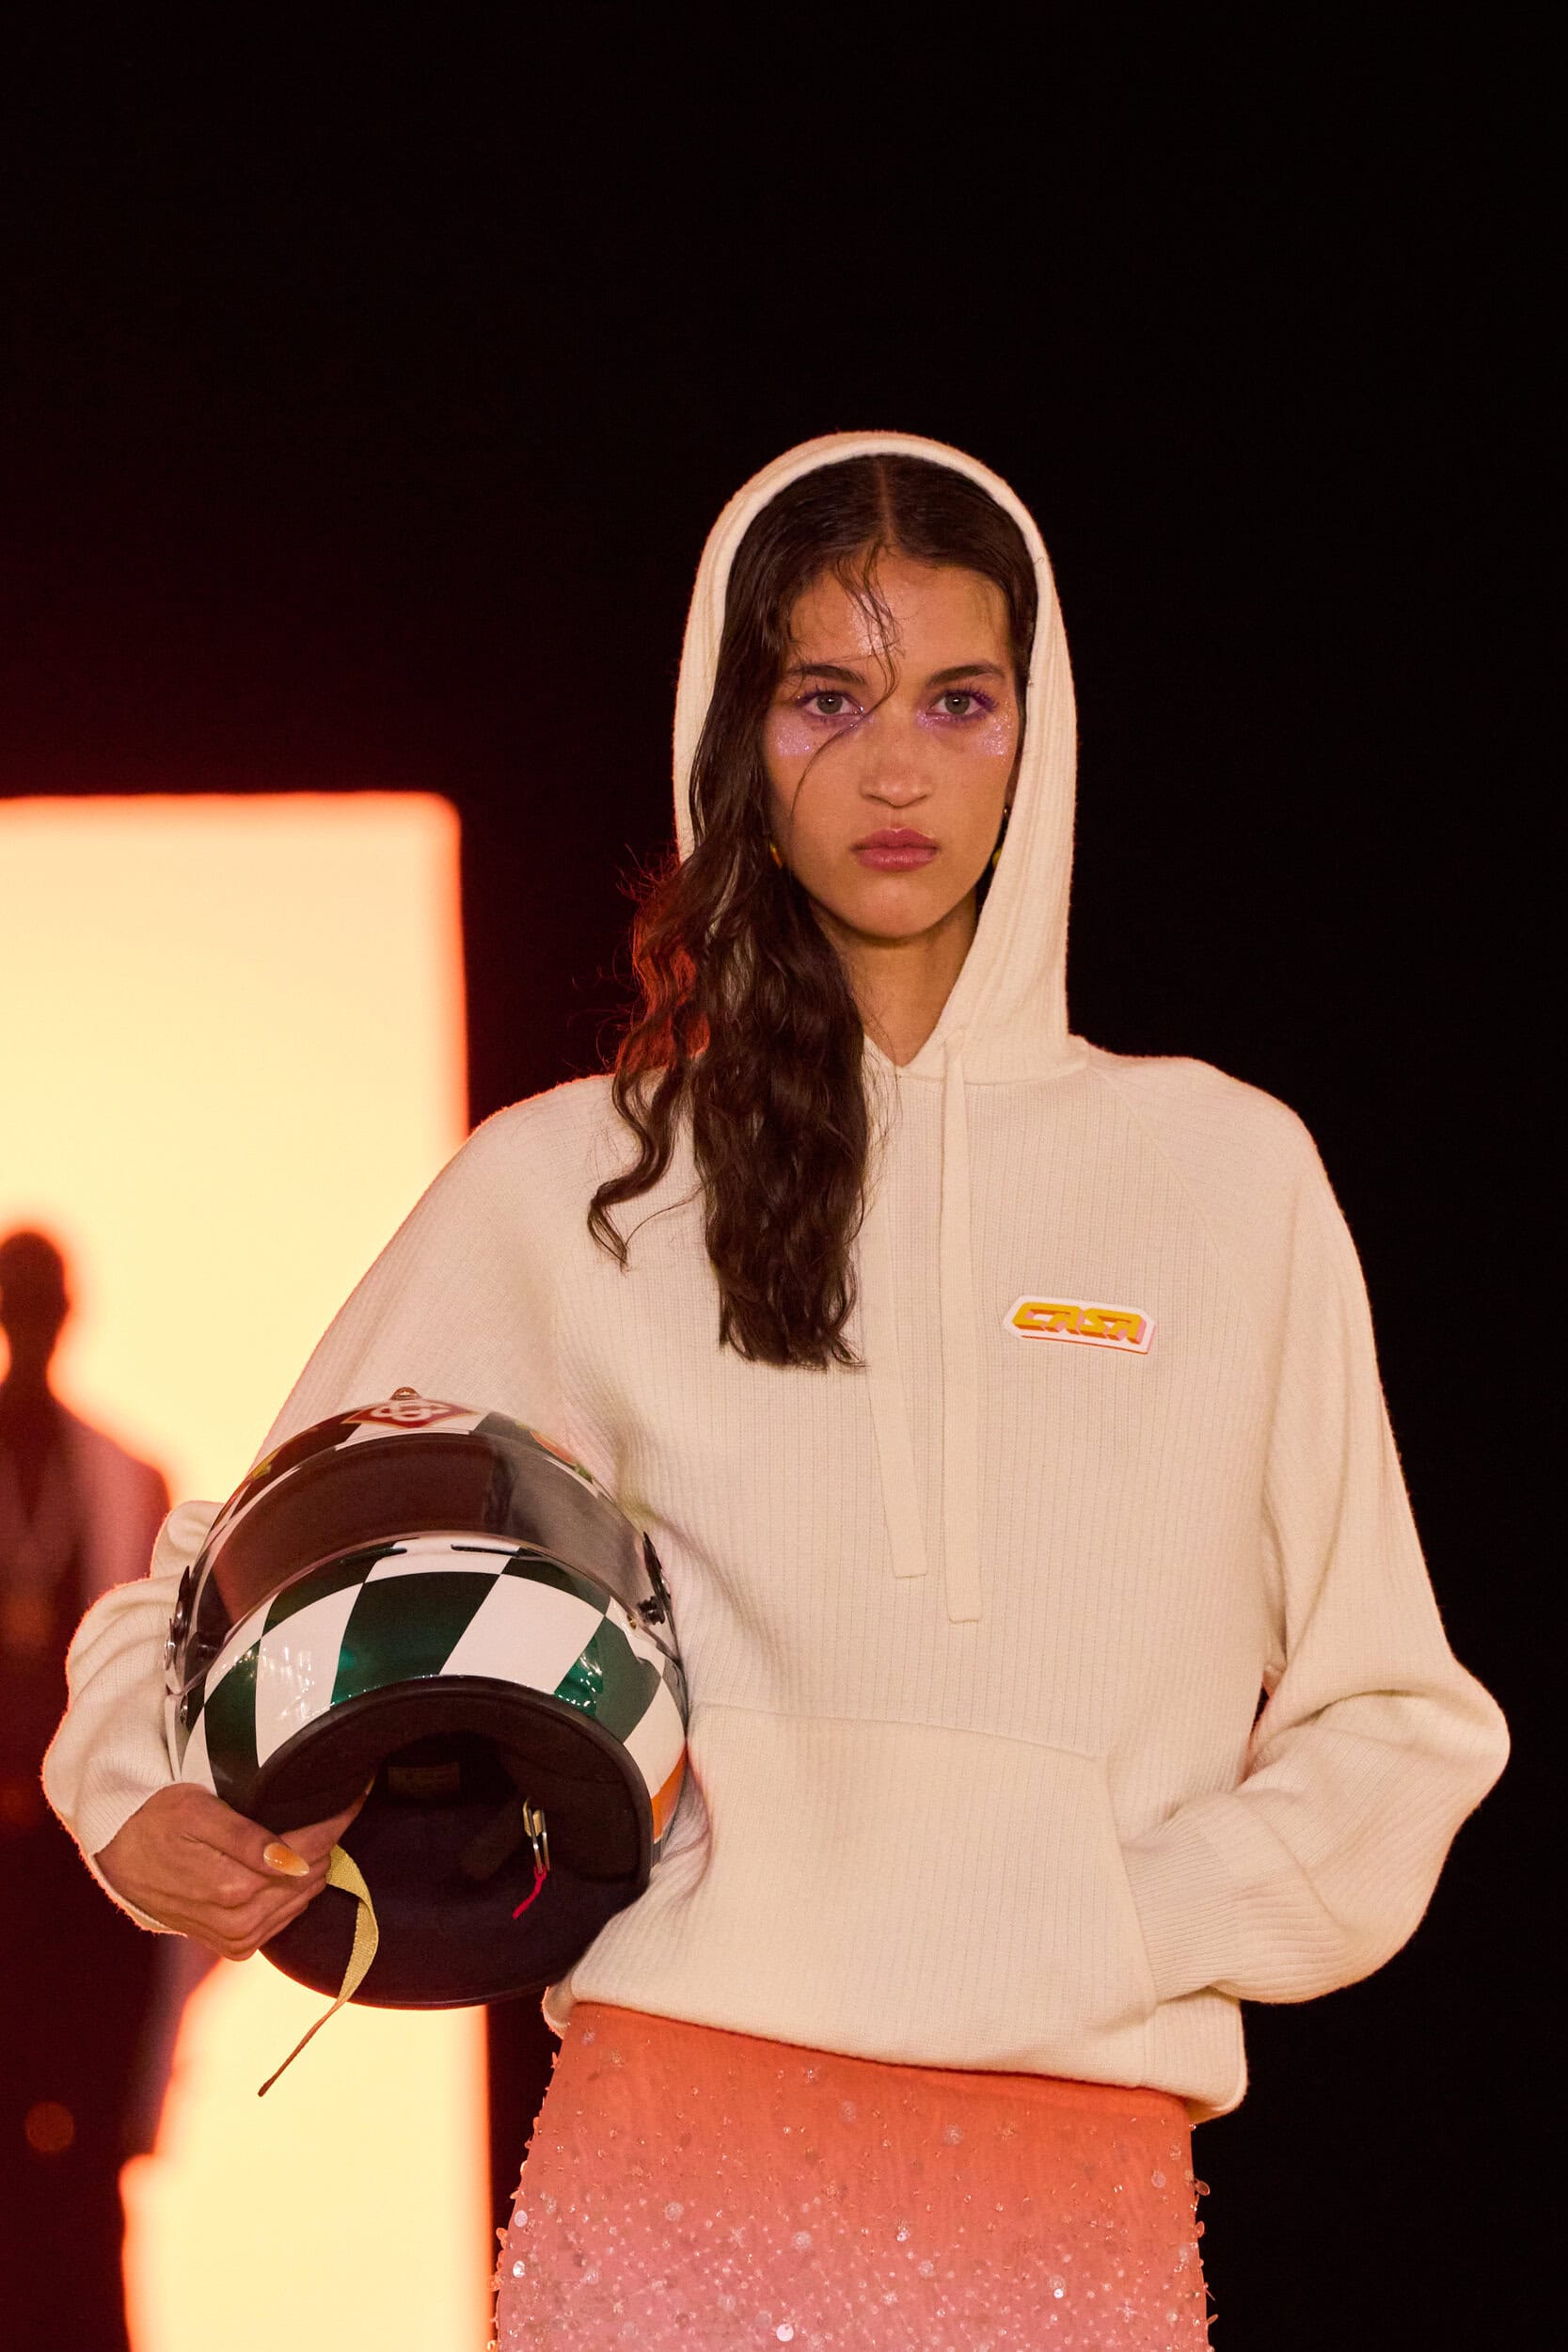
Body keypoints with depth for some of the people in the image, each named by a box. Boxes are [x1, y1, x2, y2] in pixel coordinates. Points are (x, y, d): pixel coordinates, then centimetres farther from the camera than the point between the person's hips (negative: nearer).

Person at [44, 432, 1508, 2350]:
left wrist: (1123, 1926, -6)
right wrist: (142, 1798, -6)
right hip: (678, 2170, 0)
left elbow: (1386, 1729, 11)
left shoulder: (1228, 1176, 10)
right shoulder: (565, 1186, 8)